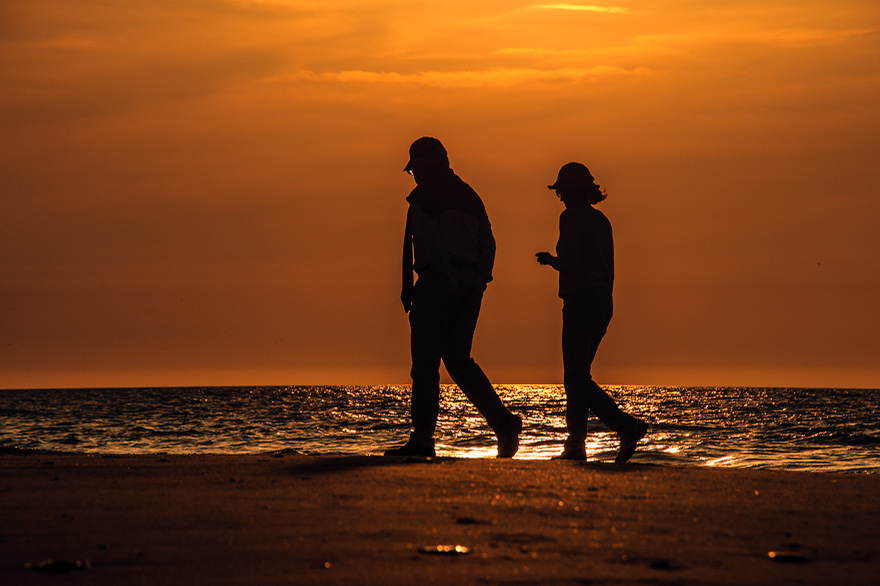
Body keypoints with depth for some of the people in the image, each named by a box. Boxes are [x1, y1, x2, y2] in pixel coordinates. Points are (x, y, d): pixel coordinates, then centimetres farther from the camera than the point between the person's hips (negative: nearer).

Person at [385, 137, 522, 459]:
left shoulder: (422, 197, -4)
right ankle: (503, 422, -1)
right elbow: (487, 242, 9)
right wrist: (478, 283, 1)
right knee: (458, 359, 14)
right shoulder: (469, 196, 18)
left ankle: (422, 439, -3)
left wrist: (451, 285, -18)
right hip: (470, 282, 7)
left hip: (436, 284, -7)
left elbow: (432, 245, -16)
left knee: (425, 362, -2)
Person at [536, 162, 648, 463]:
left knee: (576, 378, -9)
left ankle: (627, 426, -22)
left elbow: (570, 262, -18)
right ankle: (575, 445, 9)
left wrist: (549, 259, 2)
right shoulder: (601, 220, 16)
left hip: (581, 301, -9)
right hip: (603, 302, 9)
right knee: (578, 375, 12)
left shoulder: (571, 217, -8)